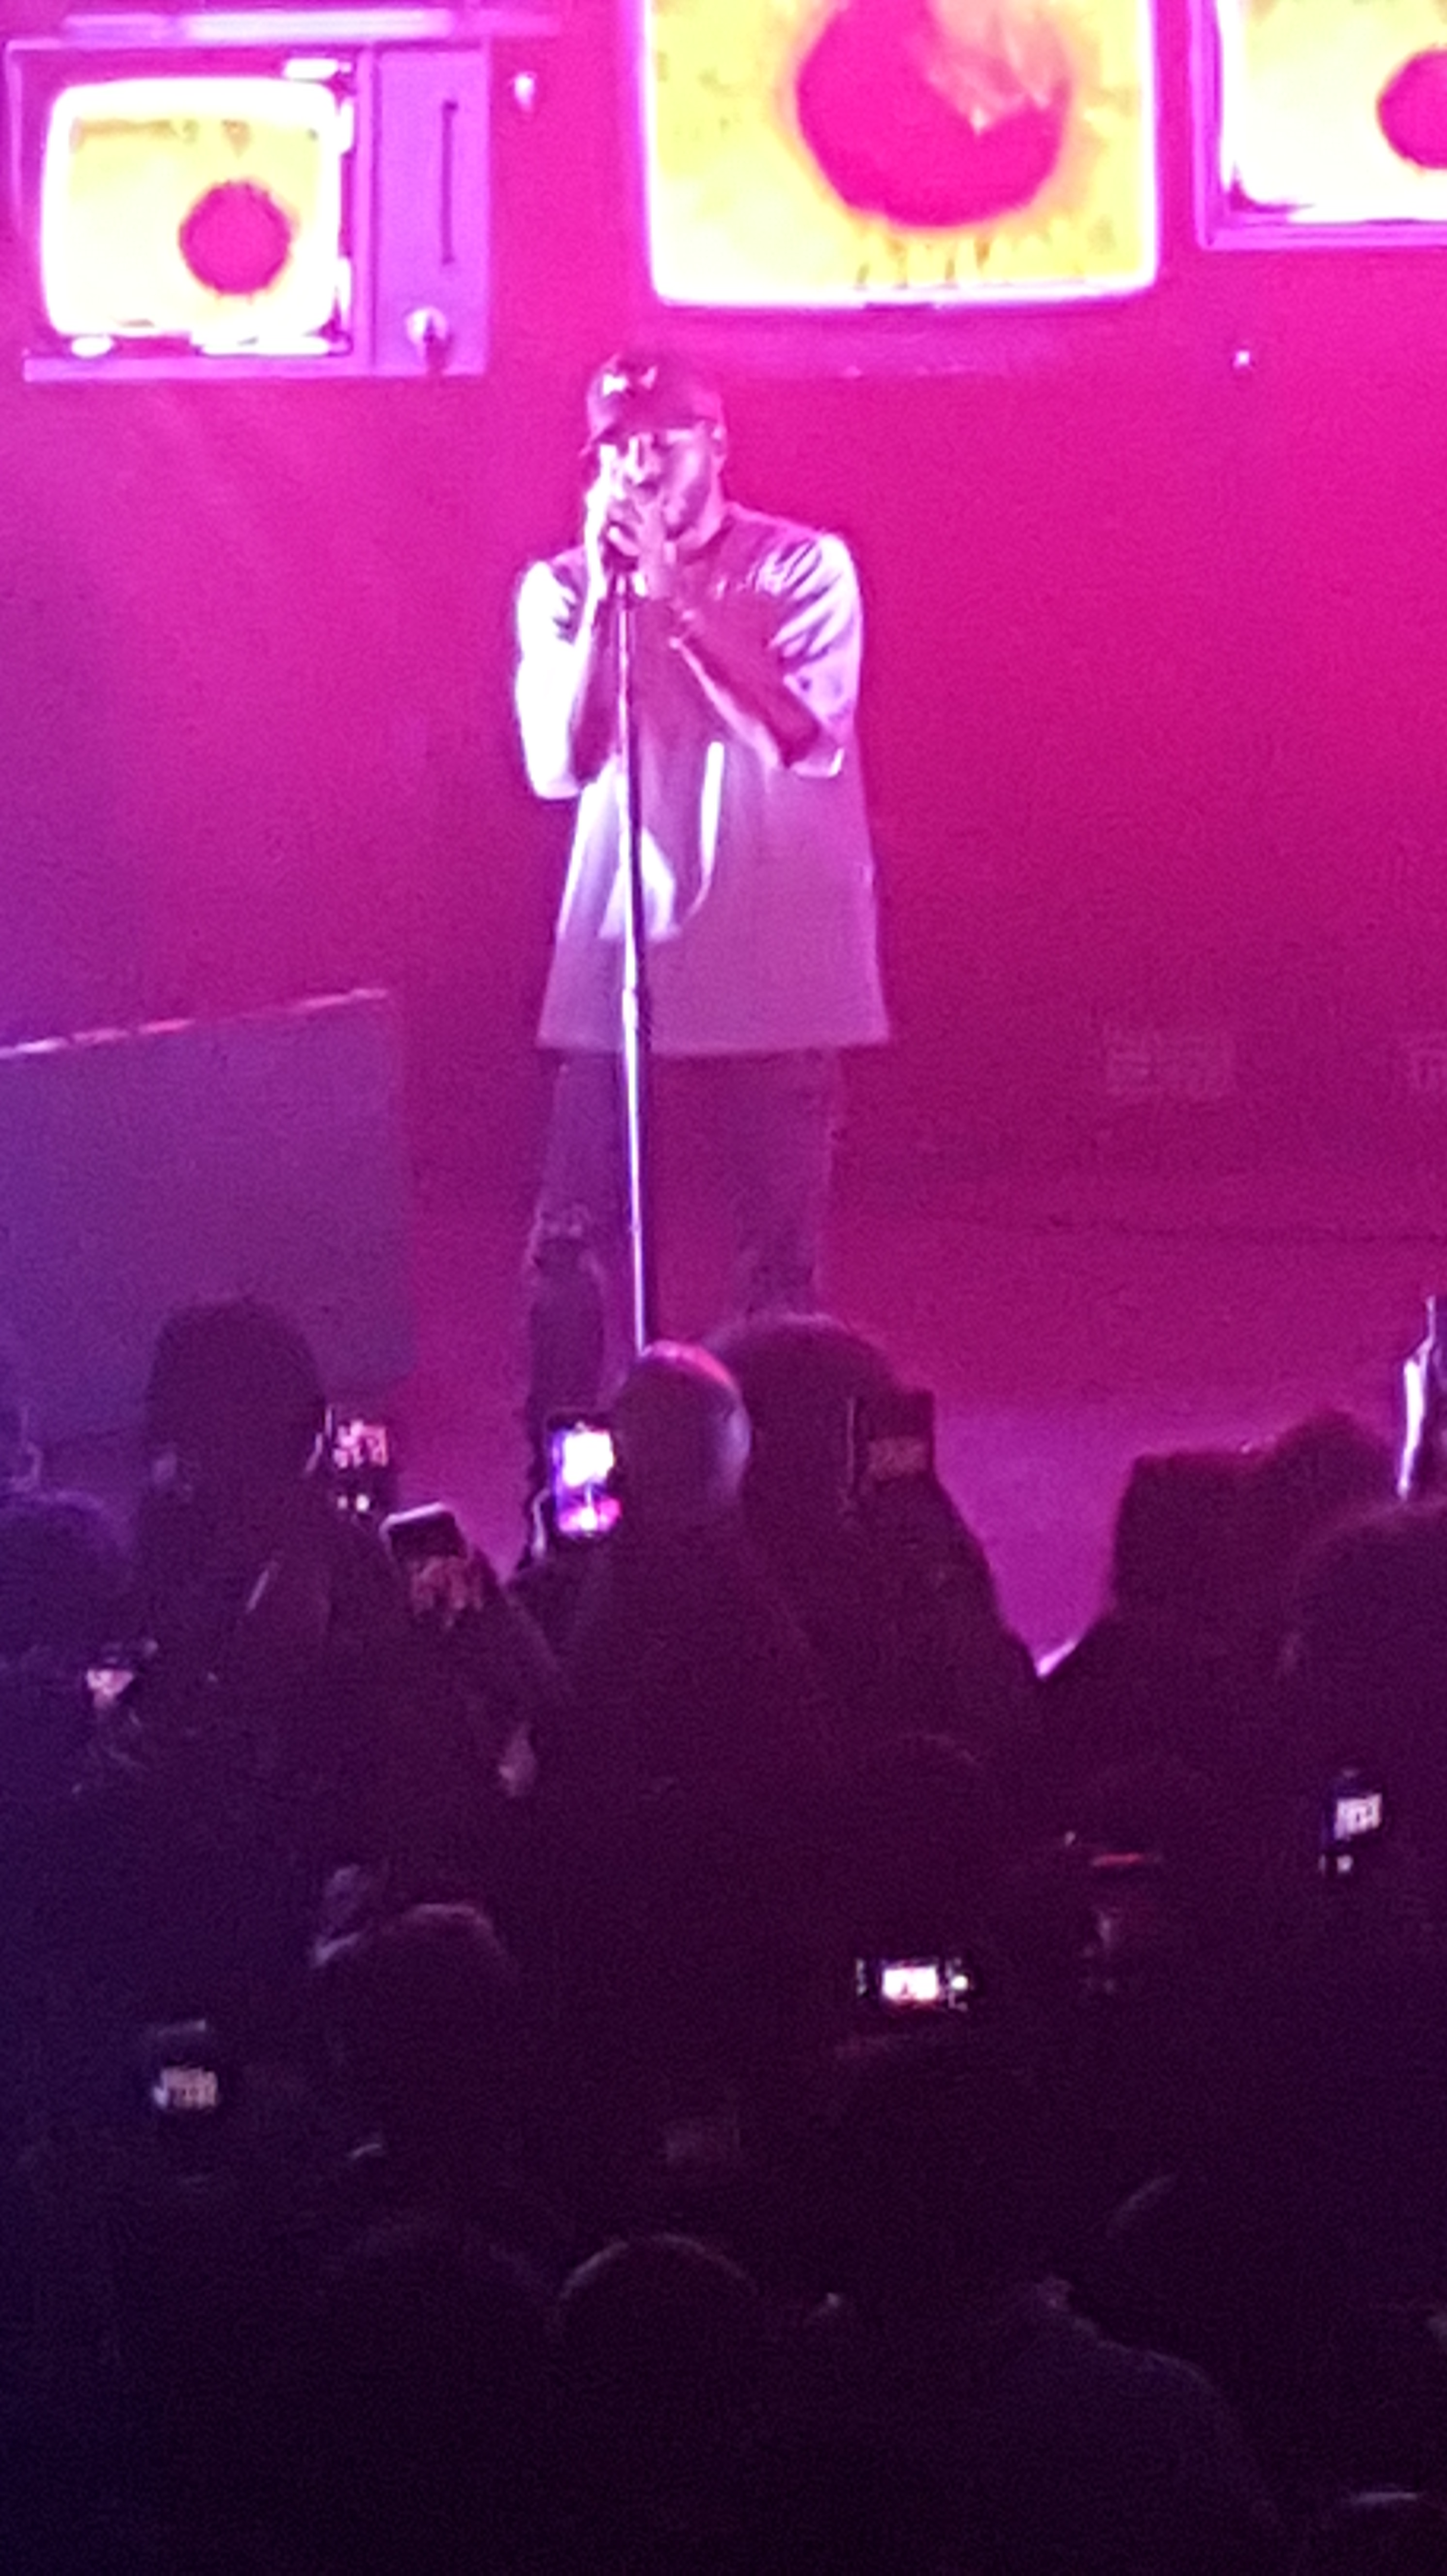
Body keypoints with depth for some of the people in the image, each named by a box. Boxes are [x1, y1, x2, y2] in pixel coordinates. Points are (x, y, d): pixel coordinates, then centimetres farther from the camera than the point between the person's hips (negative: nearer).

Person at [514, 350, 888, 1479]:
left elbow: (806, 733, -15)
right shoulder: (561, 590, 5)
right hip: (620, 947, 1)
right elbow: (560, 761, -7)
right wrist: (605, 596, -13)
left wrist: (676, 600, -19)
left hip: (779, 951, -1)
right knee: (575, 1231, -4)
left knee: (783, 1229, 2)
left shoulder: (804, 568, 0)